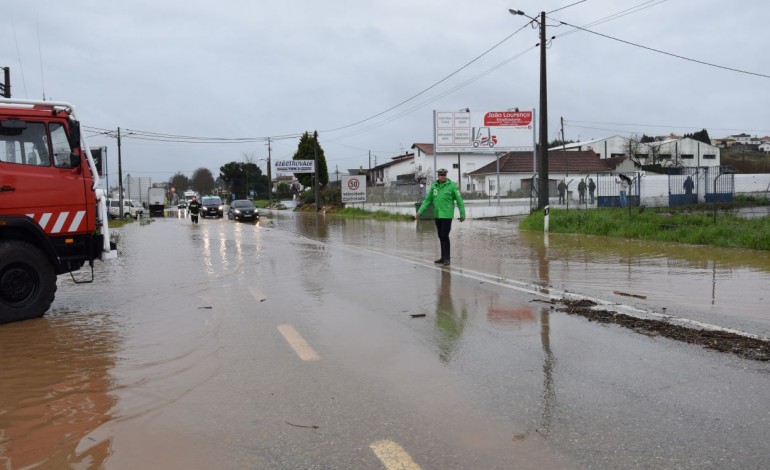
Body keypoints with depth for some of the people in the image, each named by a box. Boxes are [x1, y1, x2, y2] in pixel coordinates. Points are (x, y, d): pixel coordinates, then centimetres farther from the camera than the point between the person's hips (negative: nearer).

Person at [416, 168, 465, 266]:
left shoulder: (452, 185, -7)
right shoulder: (434, 185, 6)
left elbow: (459, 200, -3)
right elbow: (427, 200, 8)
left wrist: (462, 214, -3)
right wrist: (419, 212, 2)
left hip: (447, 215, -5)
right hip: (437, 215, 5)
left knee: (444, 236, -8)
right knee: (441, 237, 12)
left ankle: (447, 258, 4)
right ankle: (443, 257, 22)